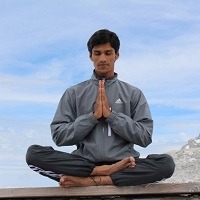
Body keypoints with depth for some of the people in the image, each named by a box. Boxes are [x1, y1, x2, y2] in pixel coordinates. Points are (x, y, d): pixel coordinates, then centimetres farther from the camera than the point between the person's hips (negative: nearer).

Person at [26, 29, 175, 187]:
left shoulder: (133, 93, 10)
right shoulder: (73, 93, 10)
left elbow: (145, 137, 1)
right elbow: (59, 136, 2)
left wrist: (111, 114, -8)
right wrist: (93, 116, -9)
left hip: (122, 163, 0)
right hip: (84, 164, 0)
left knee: (166, 163, -27)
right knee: (34, 153, -23)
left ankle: (89, 181, -26)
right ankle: (107, 171, -23)